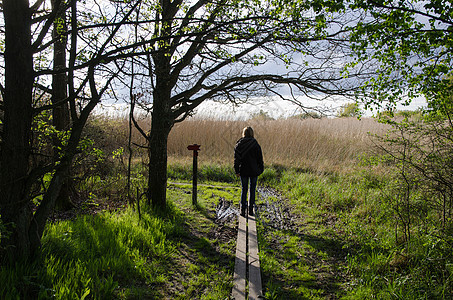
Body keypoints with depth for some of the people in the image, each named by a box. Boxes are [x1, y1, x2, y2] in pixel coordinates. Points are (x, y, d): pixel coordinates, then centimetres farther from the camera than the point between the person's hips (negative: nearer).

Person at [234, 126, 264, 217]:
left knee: (244, 190, 10)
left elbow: (236, 158, 0)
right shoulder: (255, 144, -7)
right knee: (252, 190, 9)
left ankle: (243, 210, 4)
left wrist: (236, 170, 3)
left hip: (243, 171, 2)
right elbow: (260, 158, -2)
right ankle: (251, 210, 12)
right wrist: (261, 169, 7)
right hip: (253, 171, -1)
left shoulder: (238, 145, -1)